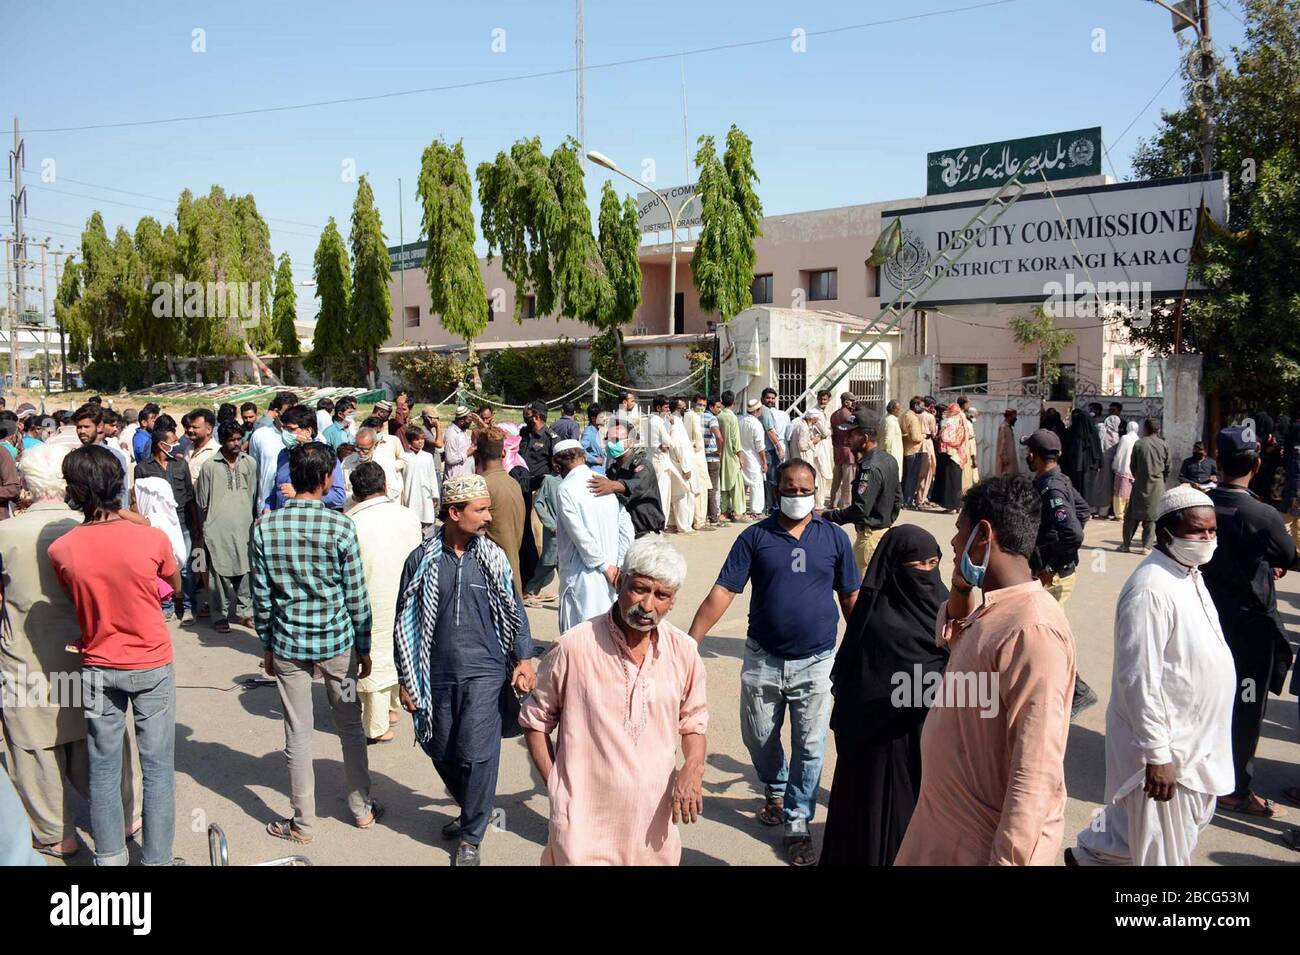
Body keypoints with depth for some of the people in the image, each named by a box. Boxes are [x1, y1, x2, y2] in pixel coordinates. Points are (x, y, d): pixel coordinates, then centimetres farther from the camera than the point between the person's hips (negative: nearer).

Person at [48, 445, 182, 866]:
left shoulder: (61, 549, -12)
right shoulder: (152, 538, -17)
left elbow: (75, 596, 6)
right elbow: (175, 585, 2)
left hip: (98, 667, 2)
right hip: (152, 665, -2)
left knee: (104, 768, 15)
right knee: (158, 768, 9)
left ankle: (109, 857, 27)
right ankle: (157, 858, 17)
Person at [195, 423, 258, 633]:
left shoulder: (249, 463, 9)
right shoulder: (210, 466, 1)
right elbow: (201, 501, 8)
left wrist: (255, 519, 11)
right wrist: (209, 522, 10)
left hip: (245, 527, 2)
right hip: (219, 529, -2)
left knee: (245, 570, 3)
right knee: (220, 572, 0)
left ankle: (244, 611, 16)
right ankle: (220, 616, 10)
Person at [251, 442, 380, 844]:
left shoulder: (265, 526, -6)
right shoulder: (340, 527, -13)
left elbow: (261, 595, -1)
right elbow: (356, 596, -8)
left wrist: (267, 645, 11)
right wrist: (364, 647, 3)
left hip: (288, 644, 1)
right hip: (337, 640, -1)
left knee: (298, 735, 10)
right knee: (350, 727, 15)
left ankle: (303, 823, 22)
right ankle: (362, 809, 28)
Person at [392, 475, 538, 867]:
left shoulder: (493, 558, -1)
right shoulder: (422, 560, -3)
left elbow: (515, 612, 7)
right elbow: (405, 623, 3)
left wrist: (524, 659, -3)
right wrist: (405, 679, 4)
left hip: (484, 673, -1)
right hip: (437, 676, 1)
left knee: (477, 754, -5)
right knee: (441, 752, 13)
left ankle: (470, 837, 16)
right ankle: (473, 810, 41)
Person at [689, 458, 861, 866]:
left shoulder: (834, 538, -1)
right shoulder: (755, 537, -4)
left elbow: (851, 598, 7)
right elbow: (723, 592, -9)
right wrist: (690, 642, -16)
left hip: (815, 662, 0)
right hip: (763, 660, 1)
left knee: (809, 748, 6)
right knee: (758, 737, 16)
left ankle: (797, 824, 22)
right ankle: (776, 791, 44)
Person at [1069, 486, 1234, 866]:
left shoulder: (1190, 574, 5)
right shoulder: (1151, 590, -25)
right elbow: (1140, 681, -26)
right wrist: (1158, 755, -24)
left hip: (1196, 739, 10)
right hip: (1166, 747, -10)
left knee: (1192, 823, 25)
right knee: (1163, 850, 5)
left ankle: (1092, 852, 41)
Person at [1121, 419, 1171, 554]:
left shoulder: (1139, 444, -6)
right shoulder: (1164, 445, -1)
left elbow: (1133, 465, 2)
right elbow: (1168, 467, 4)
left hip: (1140, 484, -1)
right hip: (1157, 485, 1)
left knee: (1132, 515, 8)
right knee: (1151, 517, 6)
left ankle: (1126, 544, 10)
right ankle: (1146, 546, 2)